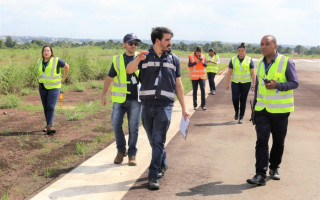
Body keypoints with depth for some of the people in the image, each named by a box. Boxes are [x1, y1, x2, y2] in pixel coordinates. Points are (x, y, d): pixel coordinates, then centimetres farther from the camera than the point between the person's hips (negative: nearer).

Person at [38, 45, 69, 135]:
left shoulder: (56, 60, -10)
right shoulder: (40, 61, 6)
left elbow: (66, 66, 2)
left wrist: (64, 79, 4)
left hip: (54, 87, -5)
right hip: (43, 87, 5)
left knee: (50, 107, -15)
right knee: (45, 107, 8)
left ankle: (50, 126, -21)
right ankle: (48, 125, 19)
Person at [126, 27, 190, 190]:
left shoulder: (173, 59, 9)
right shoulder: (145, 57, 5)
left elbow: (178, 85, 13)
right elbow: (129, 70, -12)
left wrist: (183, 108, 11)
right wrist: (137, 59, -33)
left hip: (165, 105, -1)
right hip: (147, 105, 1)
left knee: (159, 141, -9)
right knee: (153, 141, 13)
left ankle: (153, 176, -6)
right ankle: (162, 165, 35)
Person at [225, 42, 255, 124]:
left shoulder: (249, 60, 2)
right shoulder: (233, 60, 4)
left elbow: (252, 73, 1)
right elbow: (229, 72, 5)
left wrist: (254, 83, -6)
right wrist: (227, 83, 1)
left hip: (246, 82, -1)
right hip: (235, 82, 1)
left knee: (243, 100, 0)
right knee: (235, 99, -9)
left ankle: (241, 117, 10)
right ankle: (236, 111, 21)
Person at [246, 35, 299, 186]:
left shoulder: (286, 62, -6)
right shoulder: (260, 63, 11)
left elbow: (295, 83, -9)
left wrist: (277, 85, -25)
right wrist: (254, 106, 18)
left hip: (280, 110, -3)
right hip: (262, 110, 3)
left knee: (278, 142, 9)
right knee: (261, 141, -8)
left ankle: (274, 168, 29)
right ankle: (260, 175, -10)